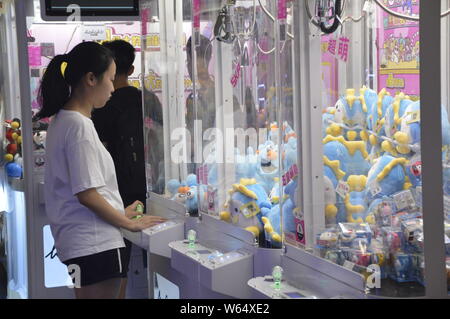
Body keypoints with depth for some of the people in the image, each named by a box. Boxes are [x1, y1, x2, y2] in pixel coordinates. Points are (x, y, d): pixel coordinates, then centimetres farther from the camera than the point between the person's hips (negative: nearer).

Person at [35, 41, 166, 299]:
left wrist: (120, 212, 19)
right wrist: (129, 223, -8)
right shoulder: (80, 126, -17)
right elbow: (87, 194, -19)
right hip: (93, 244, -10)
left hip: (80, 240, 10)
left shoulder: (63, 120, 11)